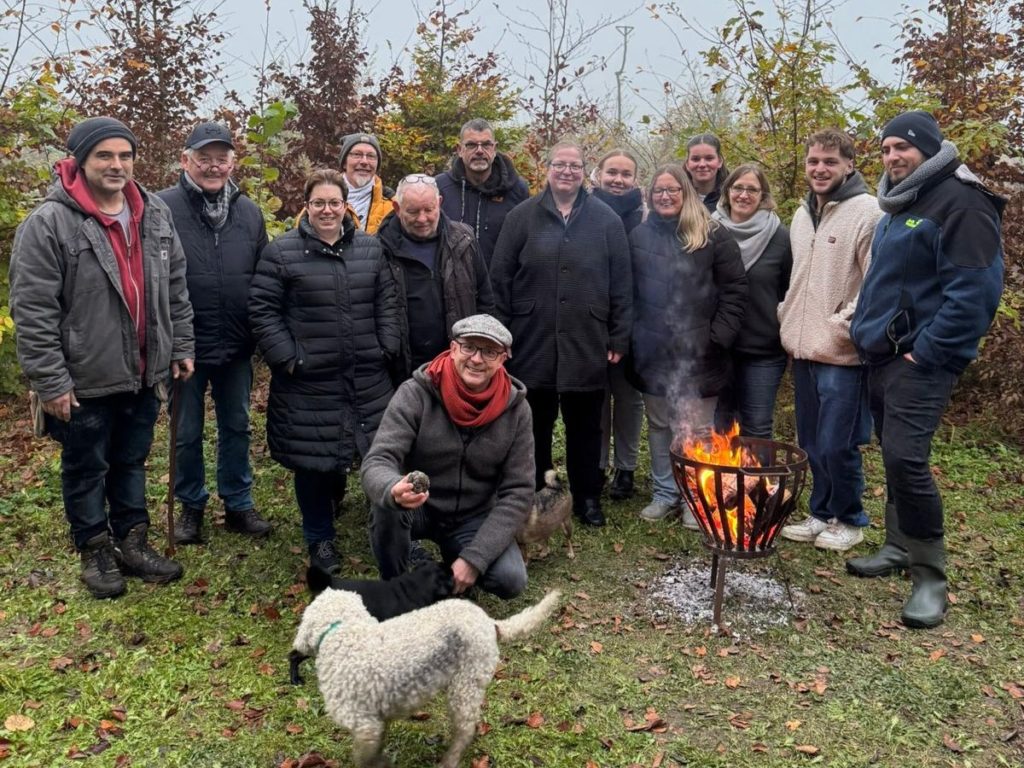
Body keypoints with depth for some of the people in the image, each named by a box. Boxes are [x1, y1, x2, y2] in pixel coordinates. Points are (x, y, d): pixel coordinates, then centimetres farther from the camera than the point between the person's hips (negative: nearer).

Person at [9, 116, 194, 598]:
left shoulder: (154, 214, 3)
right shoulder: (49, 223, -15)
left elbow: (175, 288, 11)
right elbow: (32, 312, -16)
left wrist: (182, 346, 9)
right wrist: (50, 381, -17)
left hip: (143, 373, 5)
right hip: (85, 379, -5)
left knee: (132, 462, 19)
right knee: (86, 469, 12)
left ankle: (133, 543, 34)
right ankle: (96, 552, 28)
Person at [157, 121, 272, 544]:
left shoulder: (249, 212, 5)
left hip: (237, 347, 4)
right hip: (186, 346, -3)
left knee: (236, 427, 16)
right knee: (186, 433, 12)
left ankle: (238, 504, 30)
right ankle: (191, 505, 30)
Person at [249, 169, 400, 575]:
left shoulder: (370, 248, 9)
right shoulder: (281, 252, -3)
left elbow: (387, 303, 11)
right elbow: (262, 311, -4)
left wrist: (387, 349, 2)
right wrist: (287, 358, -10)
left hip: (368, 378, 4)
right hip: (308, 381, -3)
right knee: (313, 460, 4)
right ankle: (320, 538, 23)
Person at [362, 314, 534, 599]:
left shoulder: (515, 408, -13)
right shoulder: (416, 393, -19)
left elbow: (518, 492, -12)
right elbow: (376, 462, -25)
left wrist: (473, 558, -21)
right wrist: (393, 490, -51)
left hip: (474, 518, 2)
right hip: (417, 509, -1)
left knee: (510, 579, -21)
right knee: (387, 504, -33)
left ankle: (453, 556, 12)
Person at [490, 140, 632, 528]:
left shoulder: (606, 220, 4)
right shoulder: (523, 216, 2)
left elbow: (621, 284, 4)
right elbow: (500, 277, 1)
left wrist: (619, 337, 0)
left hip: (587, 346, 0)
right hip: (532, 343, 0)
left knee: (585, 426, 11)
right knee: (536, 425, 11)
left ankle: (587, 497, 26)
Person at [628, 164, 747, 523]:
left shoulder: (713, 235, -1)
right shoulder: (639, 236, 9)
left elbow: (734, 290, -3)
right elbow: (629, 291, 11)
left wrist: (718, 337, -9)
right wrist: (632, 336, 4)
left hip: (698, 354, -3)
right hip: (652, 352, 3)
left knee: (697, 429, 3)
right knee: (658, 425, 12)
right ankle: (664, 493, 24)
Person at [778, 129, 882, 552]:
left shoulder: (866, 212, -10)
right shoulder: (802, 215, 15)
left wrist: (844, 325, -16)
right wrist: (788, 318, 10)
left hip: (842, 354, -7)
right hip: (804, 350, 7)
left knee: (836, 445, -3)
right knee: (812, 443, 14)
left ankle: (849, 521, 17)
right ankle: (821, 514, 29)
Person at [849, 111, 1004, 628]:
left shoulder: (959, 202, -12)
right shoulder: (897, 207, 17)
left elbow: (977, 290, -20)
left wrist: (929, 352, -20)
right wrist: (867, 330, 16)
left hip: (921, 360, -9)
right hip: (884, 355, 9)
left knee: (905, 458, -16)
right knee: (894, 458, 14)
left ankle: (930, 576, -3)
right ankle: (900, 548, 28)